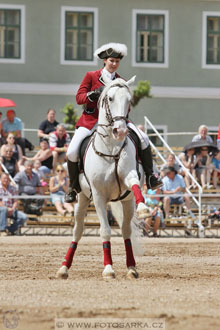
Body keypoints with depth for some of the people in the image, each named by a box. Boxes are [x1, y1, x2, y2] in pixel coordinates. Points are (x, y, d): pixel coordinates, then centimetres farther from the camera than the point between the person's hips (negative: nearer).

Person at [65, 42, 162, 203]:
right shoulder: (91, 76, 2)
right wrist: (95, 94, -23)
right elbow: (79, 98, -4)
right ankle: (74, 188, 2)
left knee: (143, 138, -17)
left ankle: (150, 178, -8)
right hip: (91, 118, -2)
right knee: (72, 151, -19)